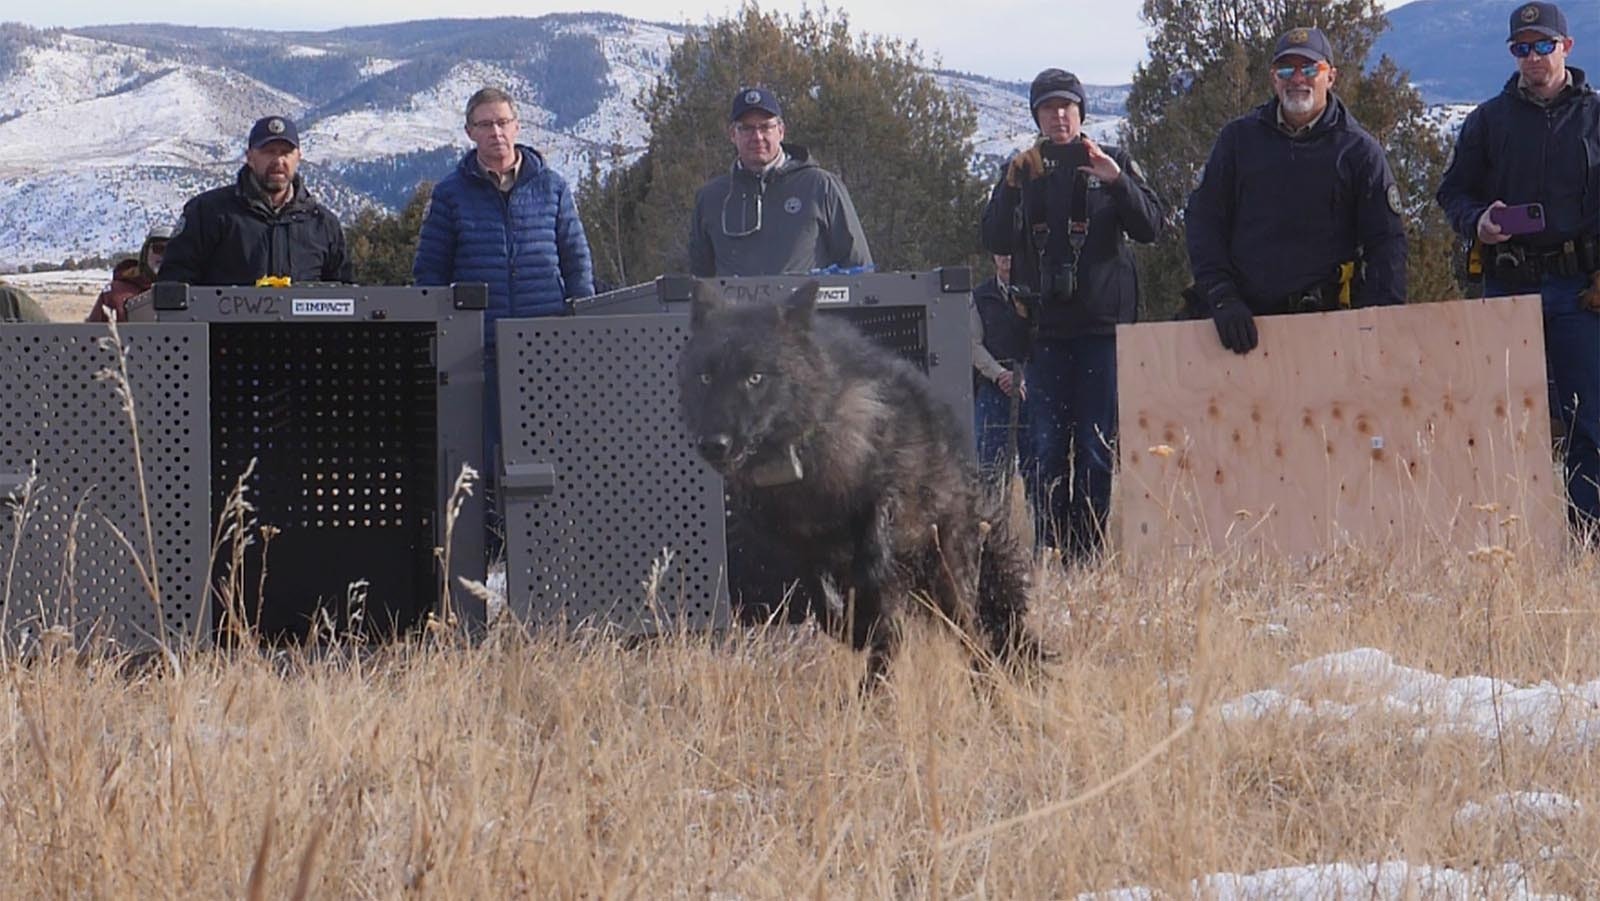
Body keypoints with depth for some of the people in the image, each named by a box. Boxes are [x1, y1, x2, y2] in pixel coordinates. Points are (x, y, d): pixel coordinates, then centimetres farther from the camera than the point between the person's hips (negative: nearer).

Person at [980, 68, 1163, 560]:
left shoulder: (1112, 163, 9)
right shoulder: (1021, 170, 13)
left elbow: (1150, 226, -2)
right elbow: (996, 241, 3)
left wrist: (1117, 182, -18)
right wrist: (1013, 185, -11)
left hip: (1102, 325, -1)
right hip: (1045, 328, 1)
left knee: (1096, 449, -3)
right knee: (1047, 449, -2)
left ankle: (1088, 553, 0)